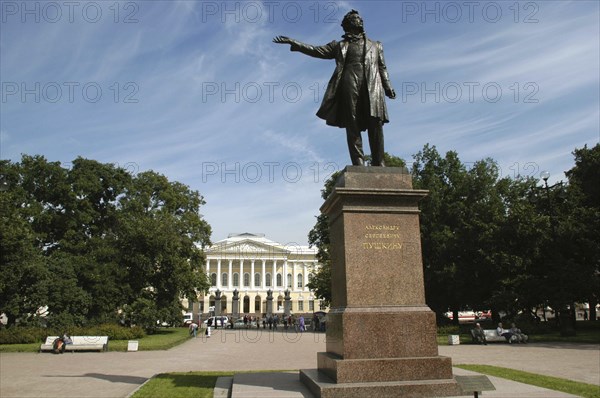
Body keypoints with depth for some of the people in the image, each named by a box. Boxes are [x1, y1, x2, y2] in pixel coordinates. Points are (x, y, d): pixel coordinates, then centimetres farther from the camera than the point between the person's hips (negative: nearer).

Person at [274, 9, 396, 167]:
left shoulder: (376, 45, 30)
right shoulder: (339, 46, 25)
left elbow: (383, 68, 22)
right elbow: (316, 50, 19)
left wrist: (388, 87, 5)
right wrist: (293, 42, 9)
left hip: (373, 85, 1)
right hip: (349, 83, -1)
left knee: (376, 122, -12)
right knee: (352, 124, -11)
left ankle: (378, 163, -12)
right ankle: (358, 163, -15)